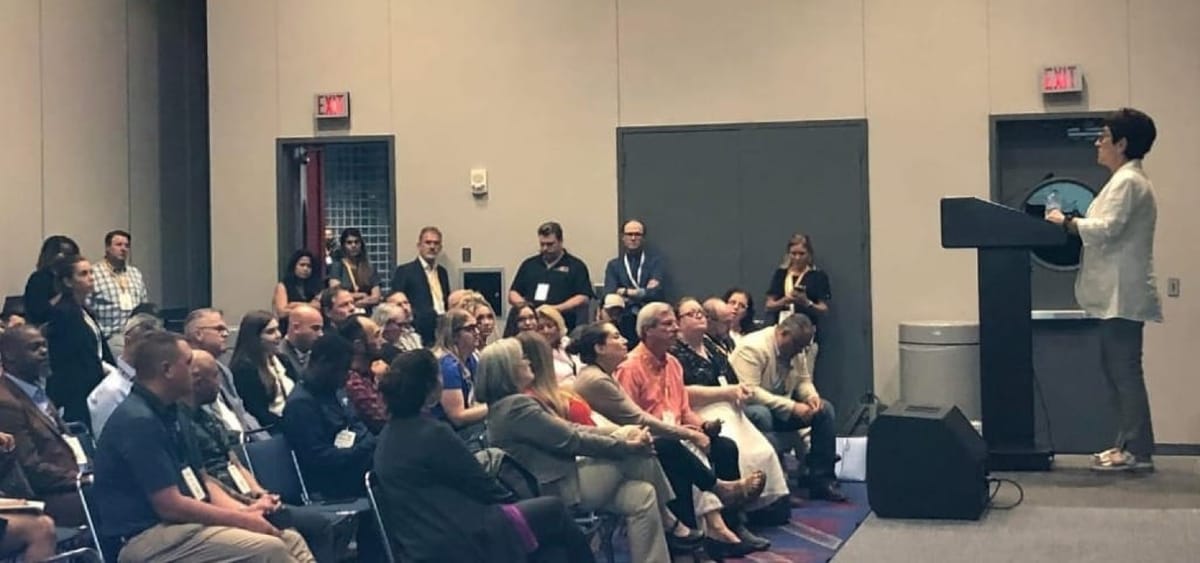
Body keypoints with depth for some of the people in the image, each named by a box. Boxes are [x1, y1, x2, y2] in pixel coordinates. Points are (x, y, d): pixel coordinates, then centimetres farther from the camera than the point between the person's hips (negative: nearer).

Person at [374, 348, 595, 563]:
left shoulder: (389, 434, 8)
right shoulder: (432, 434, -20)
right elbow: (481, 486, -11)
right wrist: (511, 499, 8)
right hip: (461, 542, -9)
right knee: (554, 509, 7)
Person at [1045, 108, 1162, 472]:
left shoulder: (1127, 182, -13)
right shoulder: (1129, 179, 19)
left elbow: (1106, 229, -21)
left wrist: (1067, 222, -10)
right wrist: (1075, 224, 10)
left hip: (1123, 294, -11)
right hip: (1118, 293, 11)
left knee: (1124, 370, -7)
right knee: (1116, 368, 13)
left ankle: (1137, 451, -3)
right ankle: (1129, 445, 18)